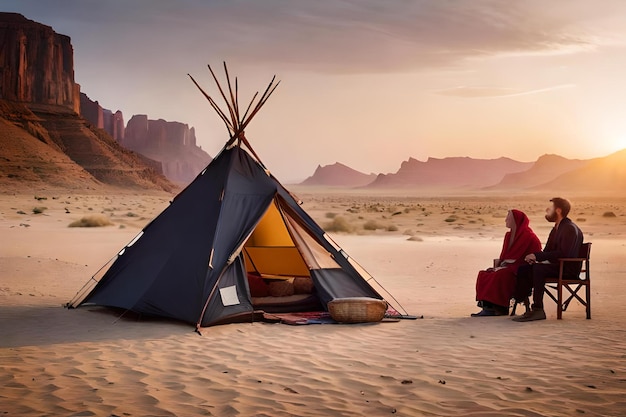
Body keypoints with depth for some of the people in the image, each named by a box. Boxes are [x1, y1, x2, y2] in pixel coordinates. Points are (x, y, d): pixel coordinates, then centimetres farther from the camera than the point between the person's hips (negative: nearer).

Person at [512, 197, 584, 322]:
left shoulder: (570, 228, -14)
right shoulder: (556, 228, 18)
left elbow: (564, 253, -25)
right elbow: (548, 250, 20)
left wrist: (537, 256, -23)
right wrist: (534, 257, -4)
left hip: (569, 269, -10)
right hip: (556, 266, 10)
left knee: (538, 268, -32)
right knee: (523, 269, -4)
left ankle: (538, 310, -31)